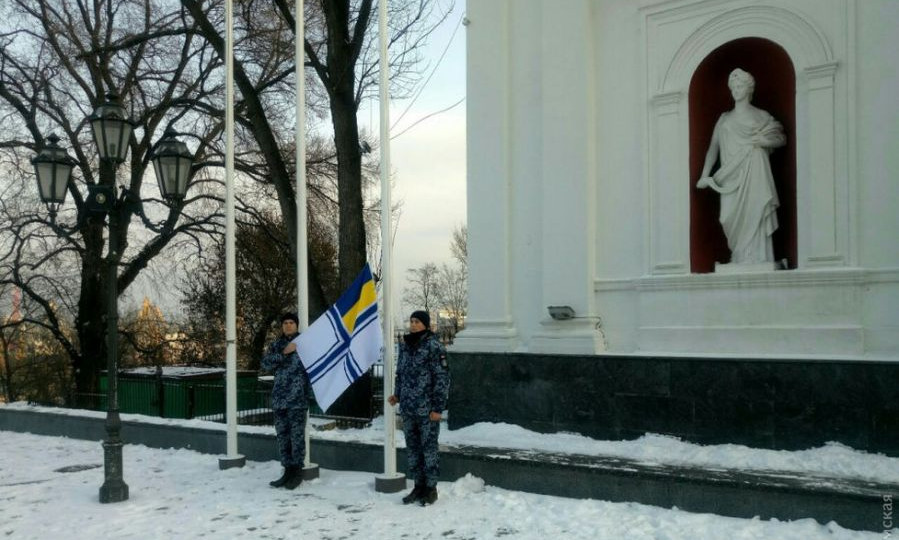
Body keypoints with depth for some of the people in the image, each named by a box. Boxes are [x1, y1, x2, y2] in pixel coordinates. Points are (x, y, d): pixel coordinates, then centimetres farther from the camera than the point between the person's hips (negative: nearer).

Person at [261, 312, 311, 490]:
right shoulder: (276, 345, 14)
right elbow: (265, 363, -2)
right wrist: (284, 352, -11)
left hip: (298, 397, -5)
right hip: (279, 397, 5)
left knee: (297, 435, -4)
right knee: (282, 435, 9)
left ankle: (297, 471, 5)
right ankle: (288, 470, 17)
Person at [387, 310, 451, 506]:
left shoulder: (433, 346, -9)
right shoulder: (405, 345, 12)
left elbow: (442, 378, -11)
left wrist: (437, 407, -14)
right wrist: (397, 395, 8)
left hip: (427, 409, -7)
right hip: (408, 408, 7)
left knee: (429, 448, 1)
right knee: (412, 448, 12)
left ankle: (431, 488, 12)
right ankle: (419, 486, 23)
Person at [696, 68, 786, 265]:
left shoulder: (761, 116, 12)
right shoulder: (724, 119, 18)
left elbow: (782, 138, 13)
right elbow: (713, 148, 13)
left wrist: (766, 141, -9)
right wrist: (705, 175, 2)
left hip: (754, 176, -2)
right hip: (731, 179, 3)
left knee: (754, 219, -10)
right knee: (733, 219, -5)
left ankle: (757, 263, -10)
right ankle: (739, 263, -1)